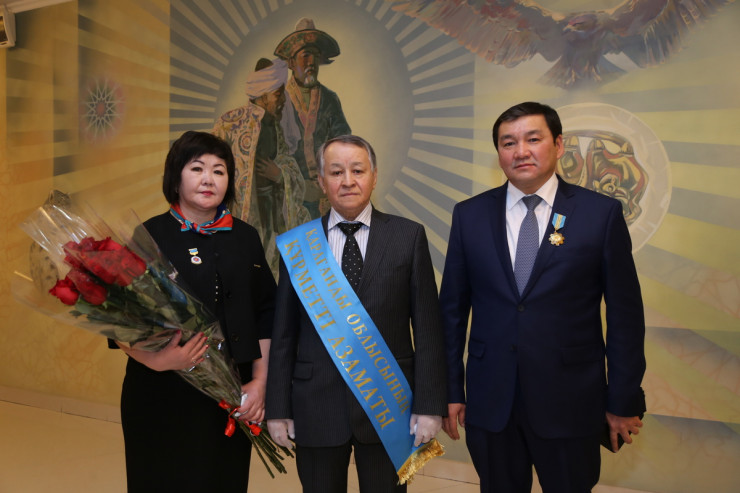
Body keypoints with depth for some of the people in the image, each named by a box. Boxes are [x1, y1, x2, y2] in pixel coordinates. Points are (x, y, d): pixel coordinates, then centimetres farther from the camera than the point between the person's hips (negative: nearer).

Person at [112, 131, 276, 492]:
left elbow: (266, 314, 6)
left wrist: (259, 381, -1)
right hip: (162, 398, -3)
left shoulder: (246, 238, 6)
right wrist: (156, 360, -23)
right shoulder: (149, 236, -4)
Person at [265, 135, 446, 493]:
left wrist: (430, 405, -5)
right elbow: (284, 333, 3)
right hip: (315, 406, 1)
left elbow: (427, 328, -3)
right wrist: (278, 408, 2)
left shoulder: (408, 236, -2)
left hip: (389, 404, -1)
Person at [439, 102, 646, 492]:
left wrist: (624, 401, 0)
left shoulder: (602, 213, -4)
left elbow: (625, 314, -1)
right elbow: (452, 307, 4)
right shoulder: (469, 215, 1)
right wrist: (451, 389, 4)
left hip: (571, 404, -1)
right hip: (489, 402, 2)